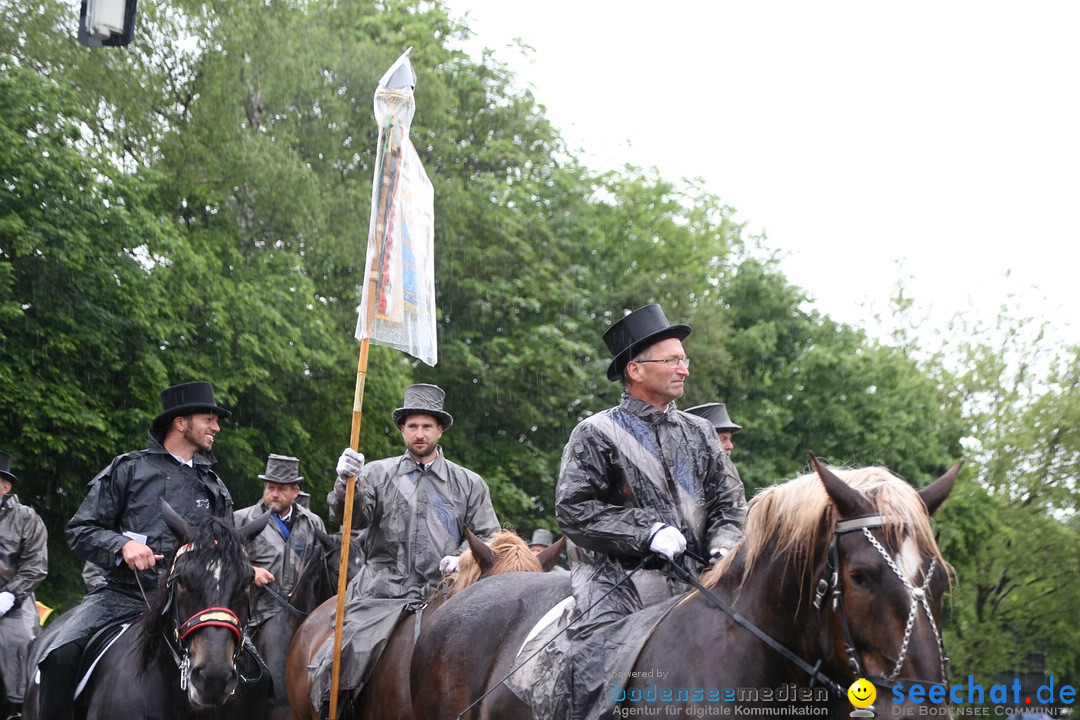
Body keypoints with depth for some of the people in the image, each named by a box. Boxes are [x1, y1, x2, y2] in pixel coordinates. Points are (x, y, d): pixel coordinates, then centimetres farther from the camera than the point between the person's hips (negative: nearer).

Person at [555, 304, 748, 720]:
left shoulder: (699, 433, 16)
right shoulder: (596, 434, 1)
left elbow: (729, 502, 15)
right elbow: (573, 509, -7)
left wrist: (722, 546, -8)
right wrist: (648, 533, -16)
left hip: (693, 580, 4)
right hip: (615, 582, -4)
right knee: (595, 680, -24)